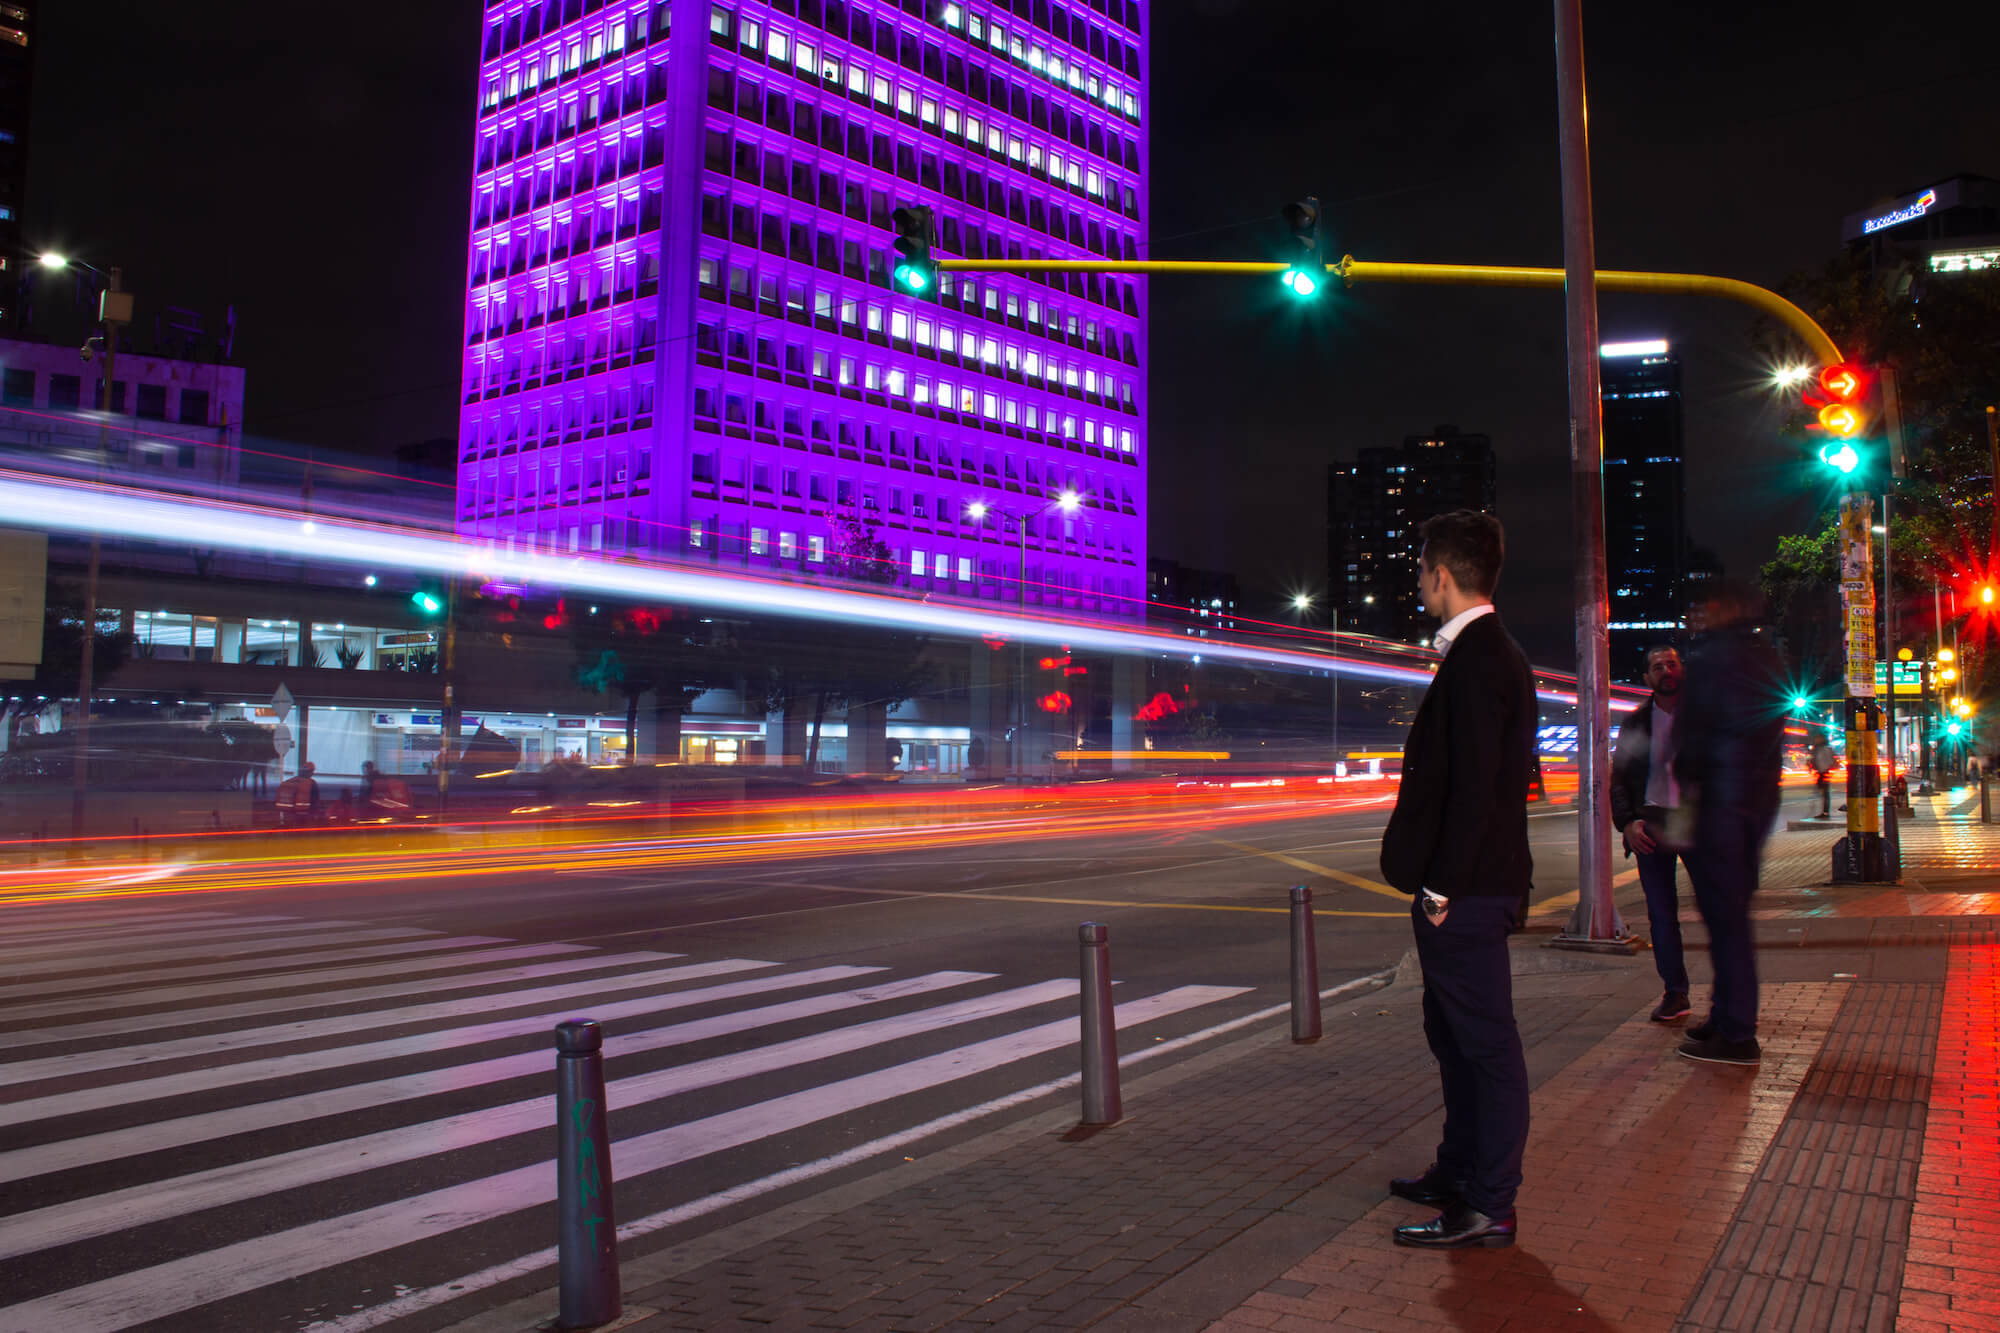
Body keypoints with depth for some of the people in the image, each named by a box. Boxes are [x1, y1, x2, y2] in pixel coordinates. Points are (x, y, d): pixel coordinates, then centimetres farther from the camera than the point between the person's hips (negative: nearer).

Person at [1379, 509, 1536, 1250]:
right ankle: (1460, 1174, 34)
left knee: (1486, 1044, -1)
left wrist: (1442, 887, -20)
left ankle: (1489, 1209, 9)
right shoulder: (1489, 653, 14)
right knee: (1454, 1035, 20)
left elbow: (1474, 786, -23)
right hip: (1468, 884, 11)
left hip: (1464, 890, -11)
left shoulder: (1477, 660, -18)